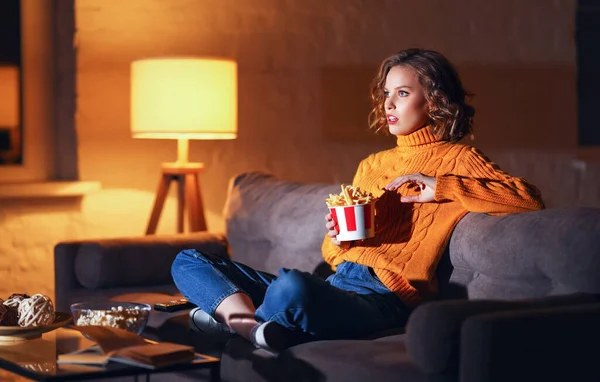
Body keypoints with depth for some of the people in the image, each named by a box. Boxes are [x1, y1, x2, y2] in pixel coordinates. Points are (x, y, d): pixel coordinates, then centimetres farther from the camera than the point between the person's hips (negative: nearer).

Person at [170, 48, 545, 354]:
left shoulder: (457, 160, 5)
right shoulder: (372, 165, 25)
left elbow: (529, 200, -12)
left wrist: (440, 187, -14)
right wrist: (336, 237, 3)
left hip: (383, 300, -8)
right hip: (334, 284, 8)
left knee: (292, 285, -40)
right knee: (189, 262, 5)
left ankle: (236, 317, -8)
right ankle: (257, 328, -21)